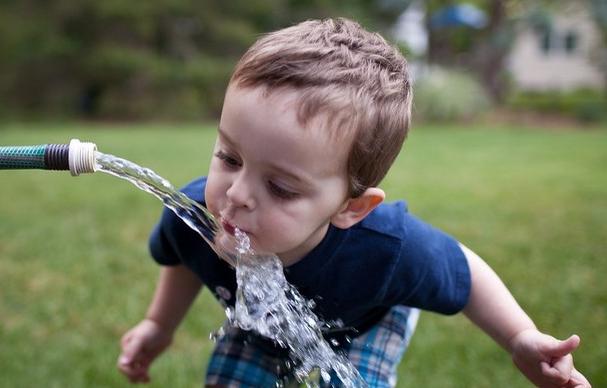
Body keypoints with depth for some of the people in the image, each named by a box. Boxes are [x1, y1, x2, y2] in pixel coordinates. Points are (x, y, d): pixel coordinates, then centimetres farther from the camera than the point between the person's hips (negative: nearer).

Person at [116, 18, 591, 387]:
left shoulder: (390, 248, -44)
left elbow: (462, 269, -18)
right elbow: (182, 258, -6)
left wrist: (523, 340, -18)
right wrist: (159, 325, 7)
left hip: (361, 330, -2)